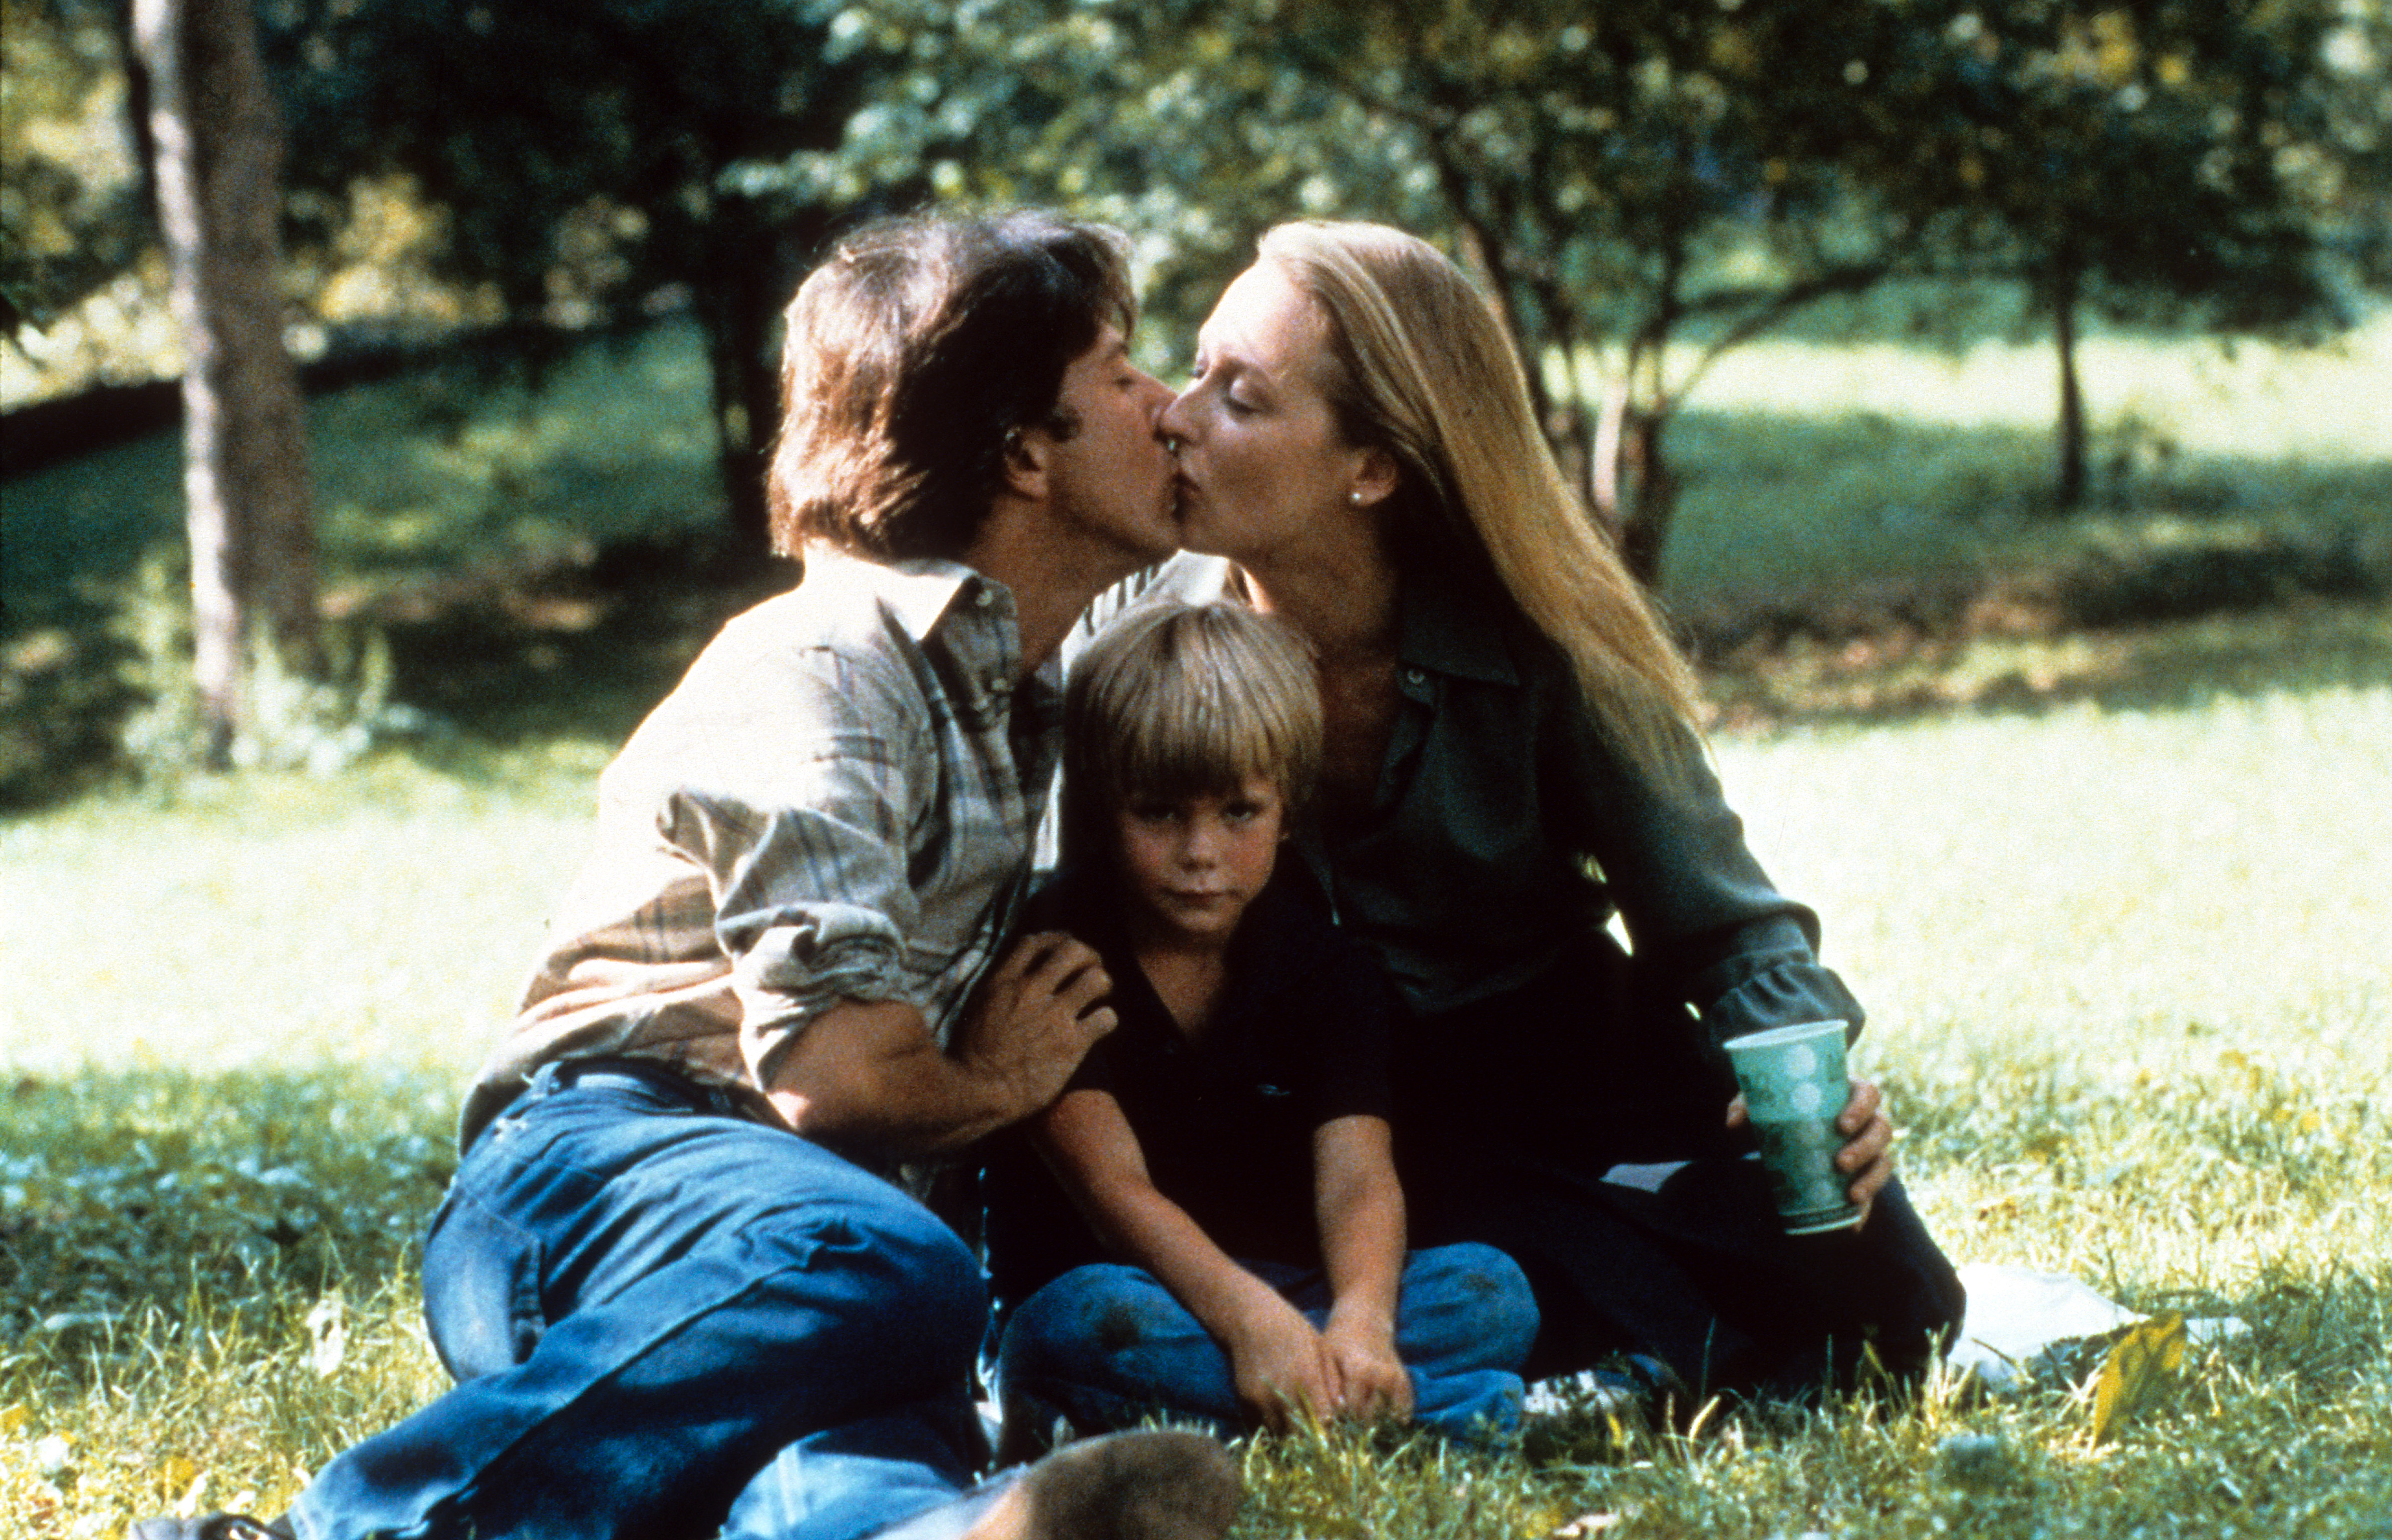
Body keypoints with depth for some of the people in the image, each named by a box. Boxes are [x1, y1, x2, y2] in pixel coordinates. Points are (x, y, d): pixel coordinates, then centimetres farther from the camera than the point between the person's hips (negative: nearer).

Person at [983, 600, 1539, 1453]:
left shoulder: (1328, 972, 3)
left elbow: (1356, 1176, -13)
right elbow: (1113, 1184, -19)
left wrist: (1360, 1319, -37)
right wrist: (1250, 1317, -37)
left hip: (1285, 1300, 4)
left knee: (1492, 1292, -18)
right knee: (1091, 1321, -39)